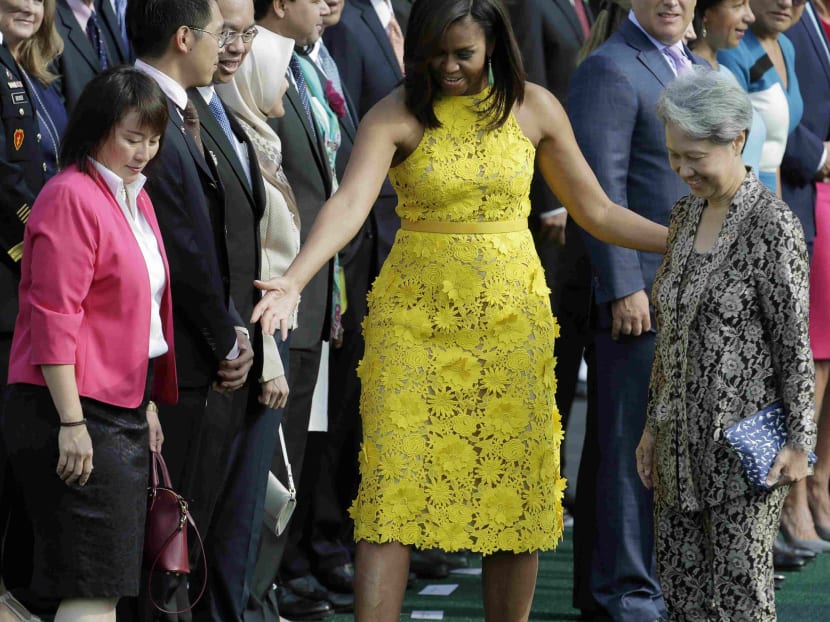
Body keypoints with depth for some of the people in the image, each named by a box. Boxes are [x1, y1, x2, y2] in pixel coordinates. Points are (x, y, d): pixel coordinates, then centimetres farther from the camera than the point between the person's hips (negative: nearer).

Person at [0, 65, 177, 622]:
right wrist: (71, 423, -21)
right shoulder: (71, 198, -13)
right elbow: (53, 319, -18)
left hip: (124, 408, 10)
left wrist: (148, 403, 25)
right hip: (76, 411, -10)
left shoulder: (135, 199, 17)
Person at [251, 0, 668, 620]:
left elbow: (596, 211, 10)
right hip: (415, 315, -2)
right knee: (393, 491, -8)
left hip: (511, 314, 2)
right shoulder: (396, 116, -5)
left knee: (514, 487, 3)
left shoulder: (534, 108, 4)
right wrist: (293, 281, -36)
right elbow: (349, 204, -20)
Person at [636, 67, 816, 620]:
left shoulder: (773, 224, -13)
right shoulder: (685, 214, 9)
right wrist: (654, 425, 16)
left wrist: (799, 441, -13)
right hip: (682, 440, 7)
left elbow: (795, 342, -12)